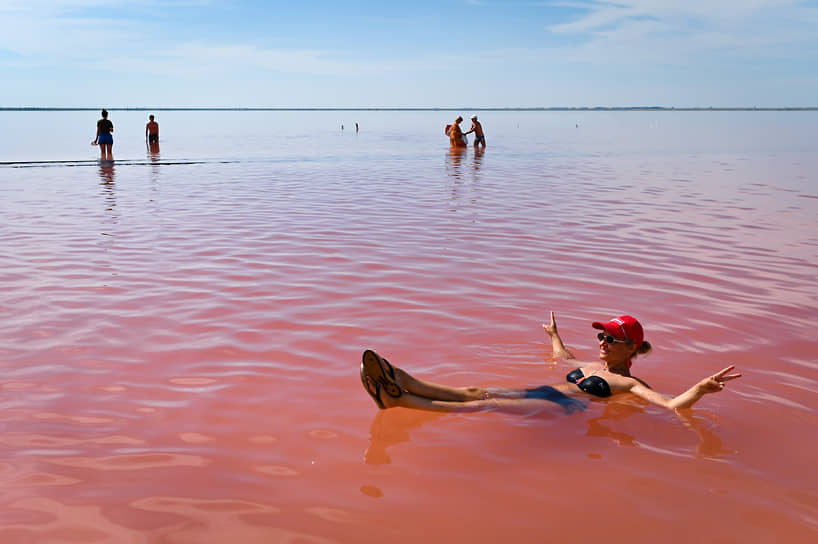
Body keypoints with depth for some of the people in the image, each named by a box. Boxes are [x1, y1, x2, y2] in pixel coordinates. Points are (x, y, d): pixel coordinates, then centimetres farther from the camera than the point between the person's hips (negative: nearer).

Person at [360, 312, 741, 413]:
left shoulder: (630, 384, 5)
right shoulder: (590, 366, 28)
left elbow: (672, 404, -9)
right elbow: (562, 357, 49)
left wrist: (701, 388, -26)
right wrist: (554, 335, 65)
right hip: (542, 393, 8)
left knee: (487, 404, -24)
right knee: (477, 392, -16)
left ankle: (400, 398, -38)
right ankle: (400, 384, -34)